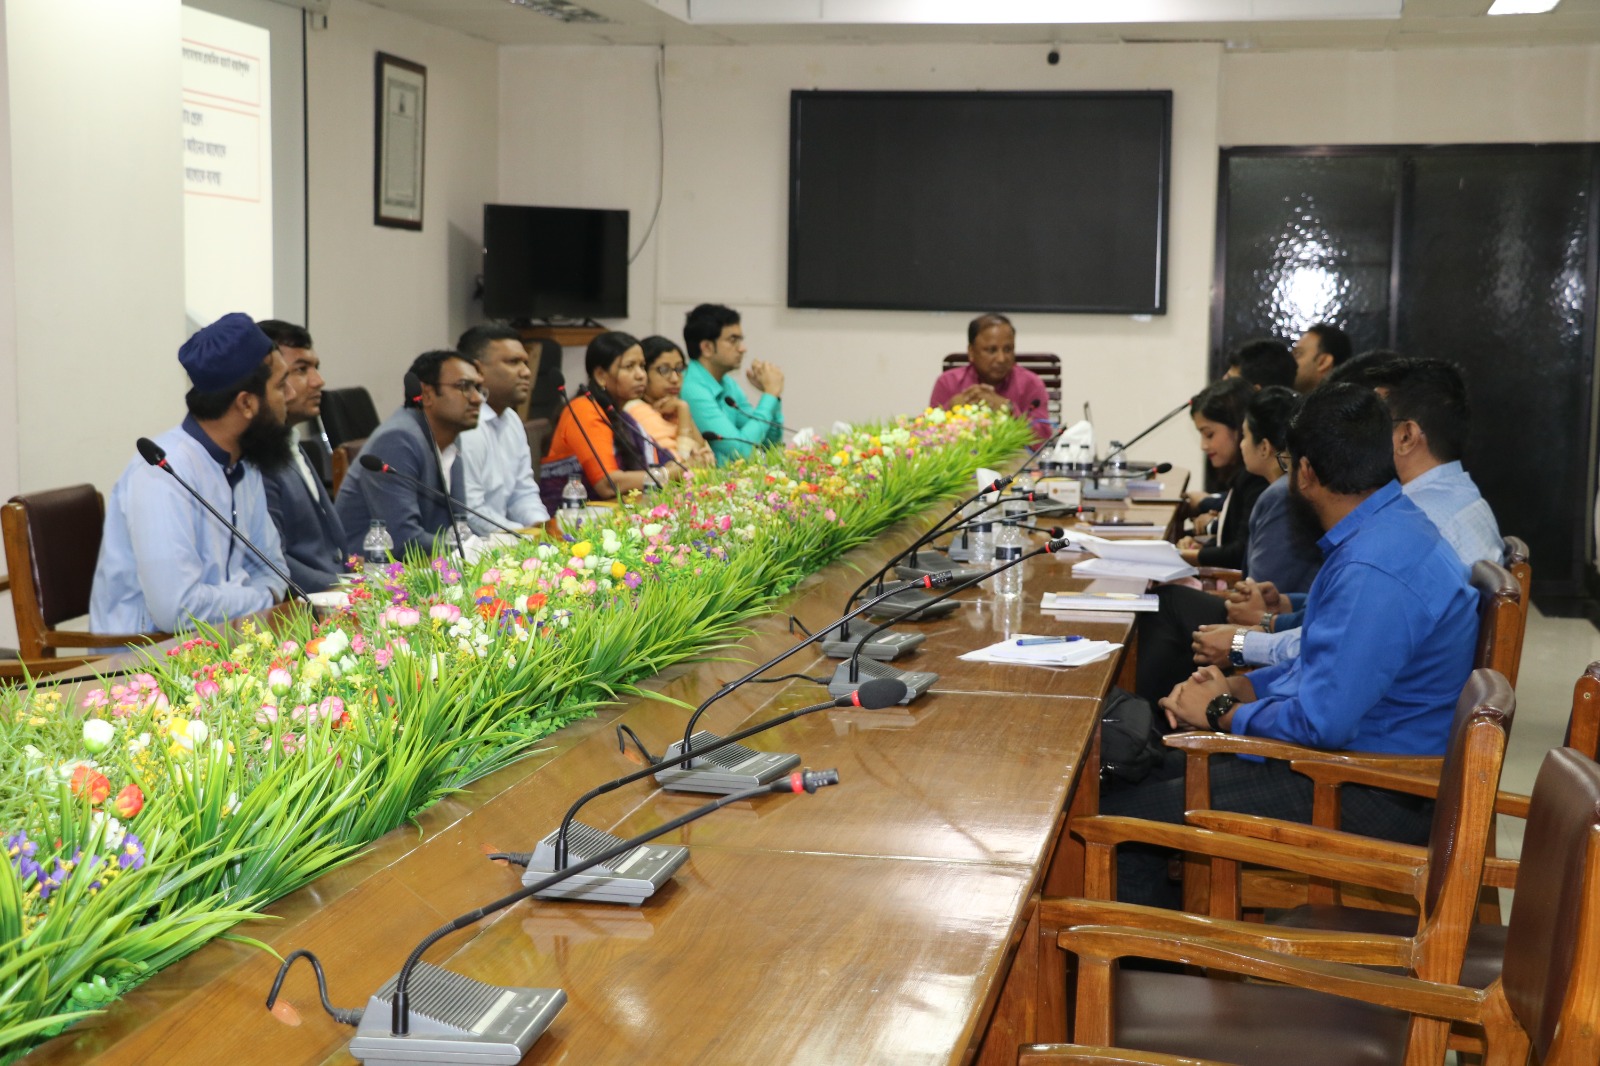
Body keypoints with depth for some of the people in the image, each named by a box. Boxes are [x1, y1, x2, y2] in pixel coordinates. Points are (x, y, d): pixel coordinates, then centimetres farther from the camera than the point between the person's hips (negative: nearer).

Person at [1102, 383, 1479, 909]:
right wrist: (1236, 687, 5)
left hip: (1372, 796, -11)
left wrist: (1221, 712, -10)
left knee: (1111, 818, -14)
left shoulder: (1373, 570, -26)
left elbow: (1322, 722, -28)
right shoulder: (1389, 527, 10)